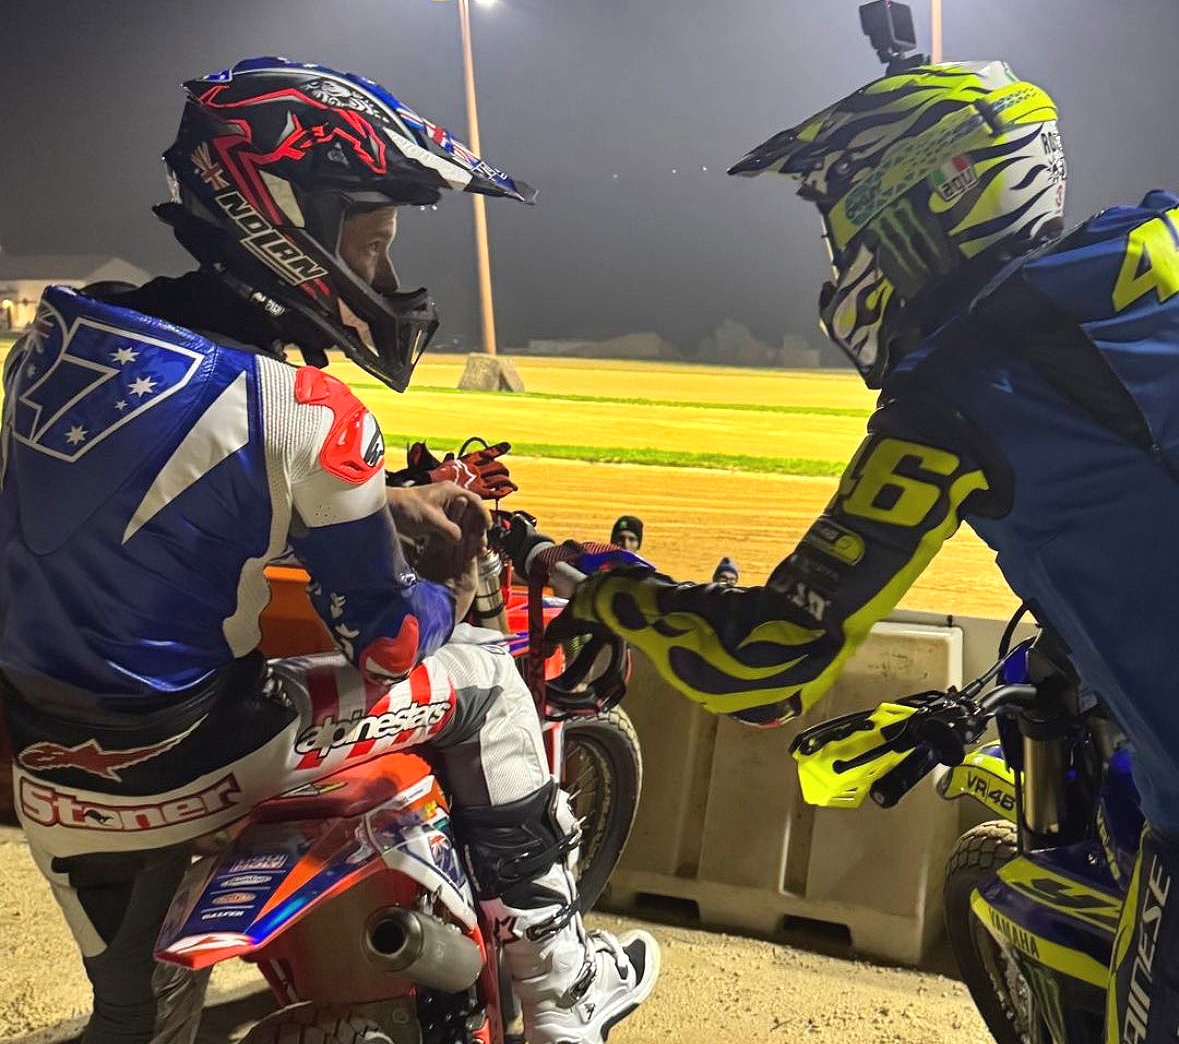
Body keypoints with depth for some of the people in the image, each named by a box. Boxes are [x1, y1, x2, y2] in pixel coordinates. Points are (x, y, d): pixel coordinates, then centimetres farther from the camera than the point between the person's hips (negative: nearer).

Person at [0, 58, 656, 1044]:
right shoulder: (305, 414, -23)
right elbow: (387, 646, -12)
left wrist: (387, 501, 12)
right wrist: (450, 594, 10)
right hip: (189, 771, -6)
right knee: (482, 675, 9)